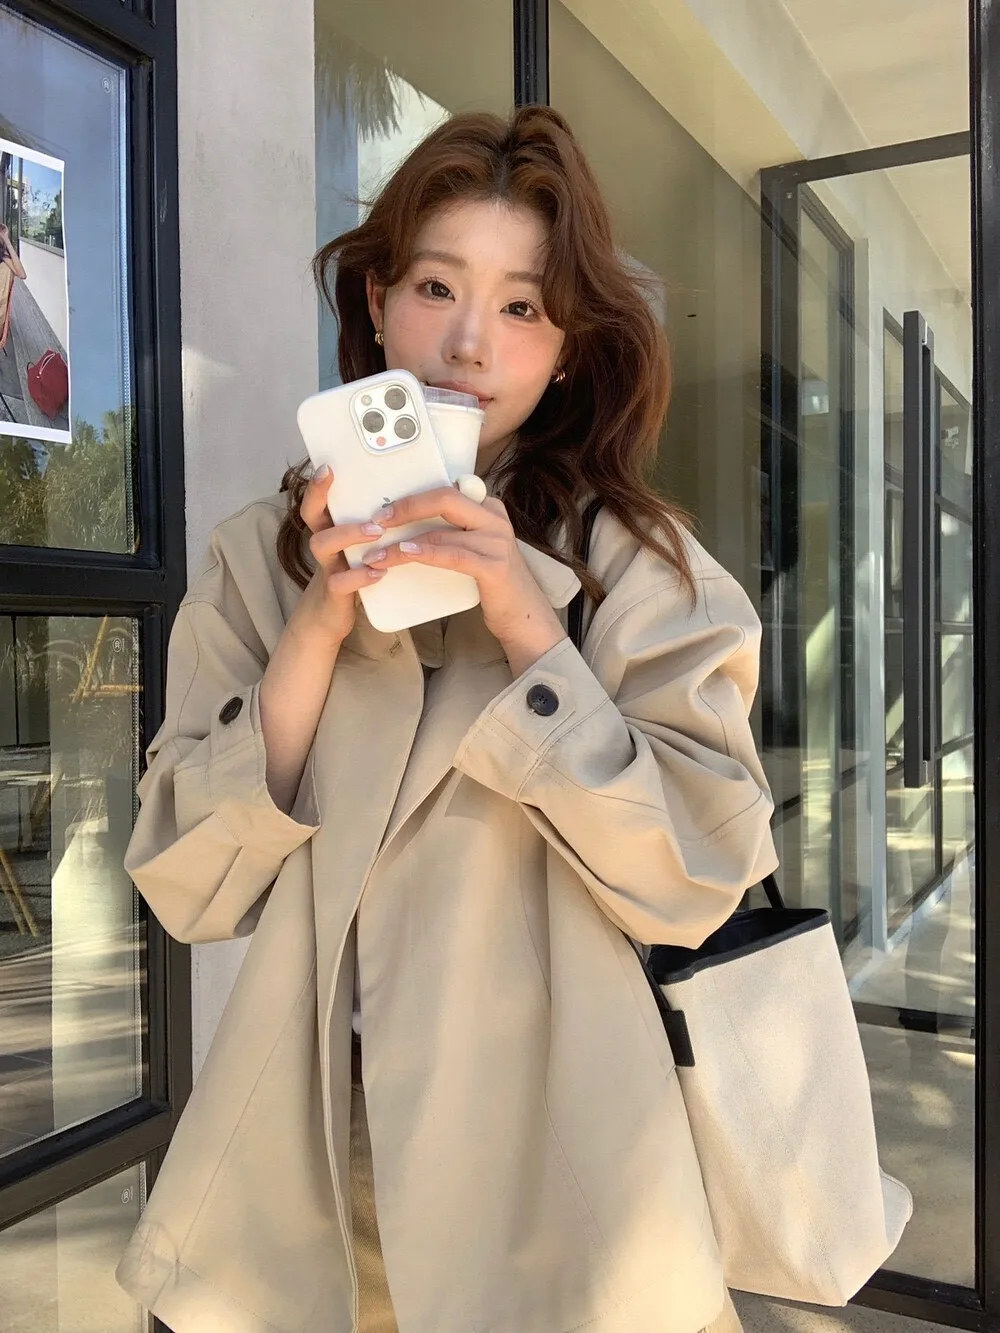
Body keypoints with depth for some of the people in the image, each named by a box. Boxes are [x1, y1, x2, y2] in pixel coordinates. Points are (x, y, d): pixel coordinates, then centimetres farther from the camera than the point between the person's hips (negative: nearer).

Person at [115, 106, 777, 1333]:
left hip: (545, 1149, -1)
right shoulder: (260, 556, -1)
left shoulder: (639, 571, -5)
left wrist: (527, 630, -20)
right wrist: (318, 631, -17)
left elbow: (694, 884, -11)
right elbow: (193, 887, -5)